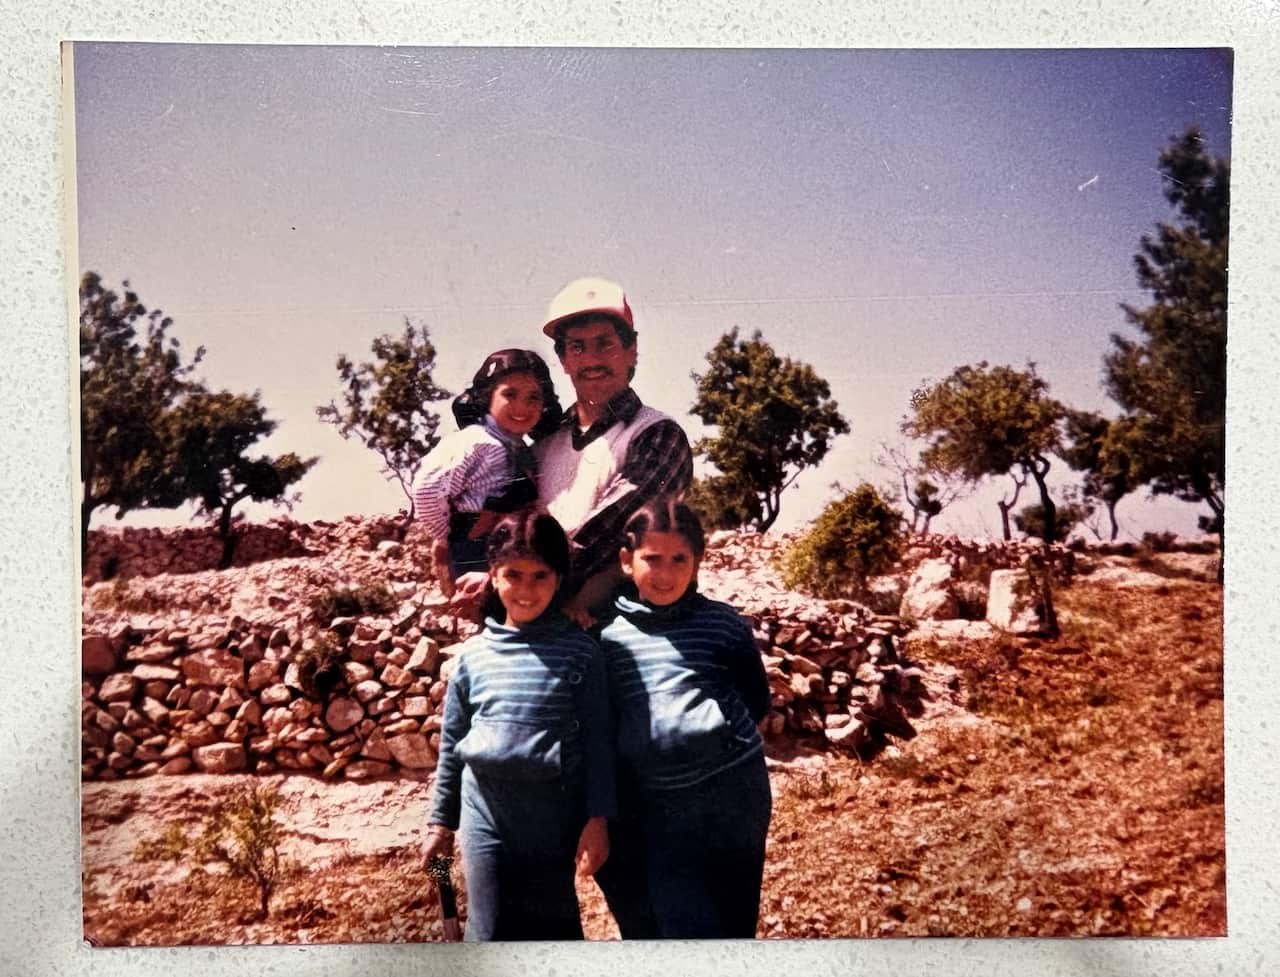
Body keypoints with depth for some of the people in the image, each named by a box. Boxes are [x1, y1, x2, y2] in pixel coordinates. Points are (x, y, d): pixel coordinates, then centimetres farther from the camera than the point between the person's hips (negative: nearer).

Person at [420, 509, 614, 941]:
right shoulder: (472, 655, 2)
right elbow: (451, 744, 9)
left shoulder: (579, 650, -5)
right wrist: (441, 822, 12)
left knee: (552, 929, 11)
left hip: (555, 815, -1)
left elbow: (597, 740, -4)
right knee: (490, 932, 6)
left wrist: (597, 818, -7)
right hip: (486, 814, 2)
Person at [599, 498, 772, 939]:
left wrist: (716, 728, -1)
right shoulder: (609, 636, 2)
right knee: (678, 922, 2)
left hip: (731, 791, -1)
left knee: (734, 918, 11)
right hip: (656, 804, 1)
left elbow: (756, 702, 10)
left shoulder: (723, 624, -1)